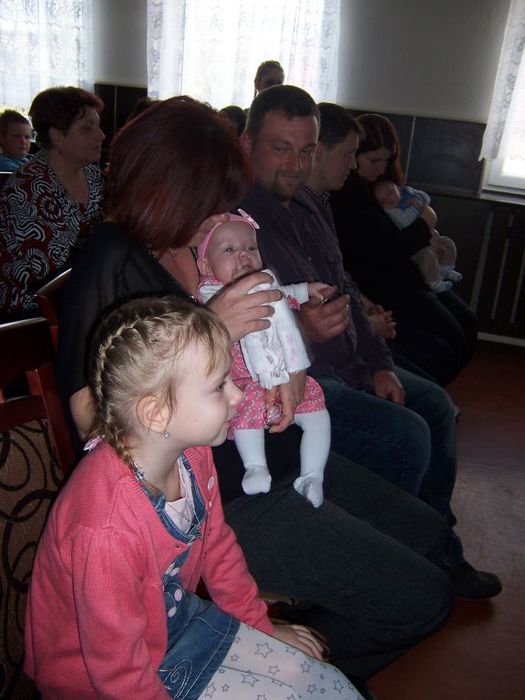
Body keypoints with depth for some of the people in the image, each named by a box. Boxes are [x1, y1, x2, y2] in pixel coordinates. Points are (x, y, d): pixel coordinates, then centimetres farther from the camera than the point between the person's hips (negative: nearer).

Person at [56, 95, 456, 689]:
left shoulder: (199, 248, 6)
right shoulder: (110, 261, -18)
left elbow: (268, 337, 17)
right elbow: (90, 414, -23)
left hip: (274, 453, 9)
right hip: (219, 497, -9)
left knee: (426, 534, 19)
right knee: (421, 599, -7)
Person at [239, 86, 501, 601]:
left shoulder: (311, 204, 9)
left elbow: (343, 288, 16)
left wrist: (377, 363, 8)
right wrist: (301, 330, -42)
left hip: (345, 365, 10)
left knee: (436, 405, 12)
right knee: (405, 435, -20)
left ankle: (439, 554, 27)